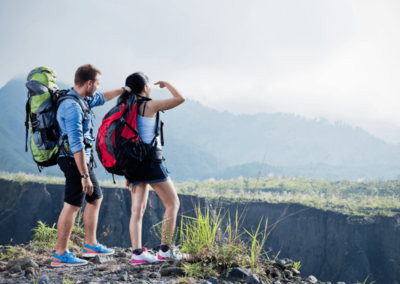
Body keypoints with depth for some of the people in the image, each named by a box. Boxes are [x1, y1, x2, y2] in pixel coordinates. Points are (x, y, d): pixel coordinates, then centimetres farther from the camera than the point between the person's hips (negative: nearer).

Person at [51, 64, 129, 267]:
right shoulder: (72, 107, -22)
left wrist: (123, 90, 40)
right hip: (75, 161, -11)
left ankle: (90, 245, 28)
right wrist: (84, 175, -28)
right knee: (72, 205, -10)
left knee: (95, 199, 19)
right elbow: (76, 144, -27)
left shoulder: (82, 100, 10)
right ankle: (60, 255, -8)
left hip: (83, 159, 11)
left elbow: (101, 98, 34)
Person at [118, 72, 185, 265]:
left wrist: (127, 173, 17)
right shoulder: (150, 106, -7)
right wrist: (166, 84, 14)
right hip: (151, 161, -7)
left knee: (138, 209, 5)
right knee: (172, 203, 4)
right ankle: (165, 250, 1)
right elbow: (180, 99, -5)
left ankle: (137, 253, -4)